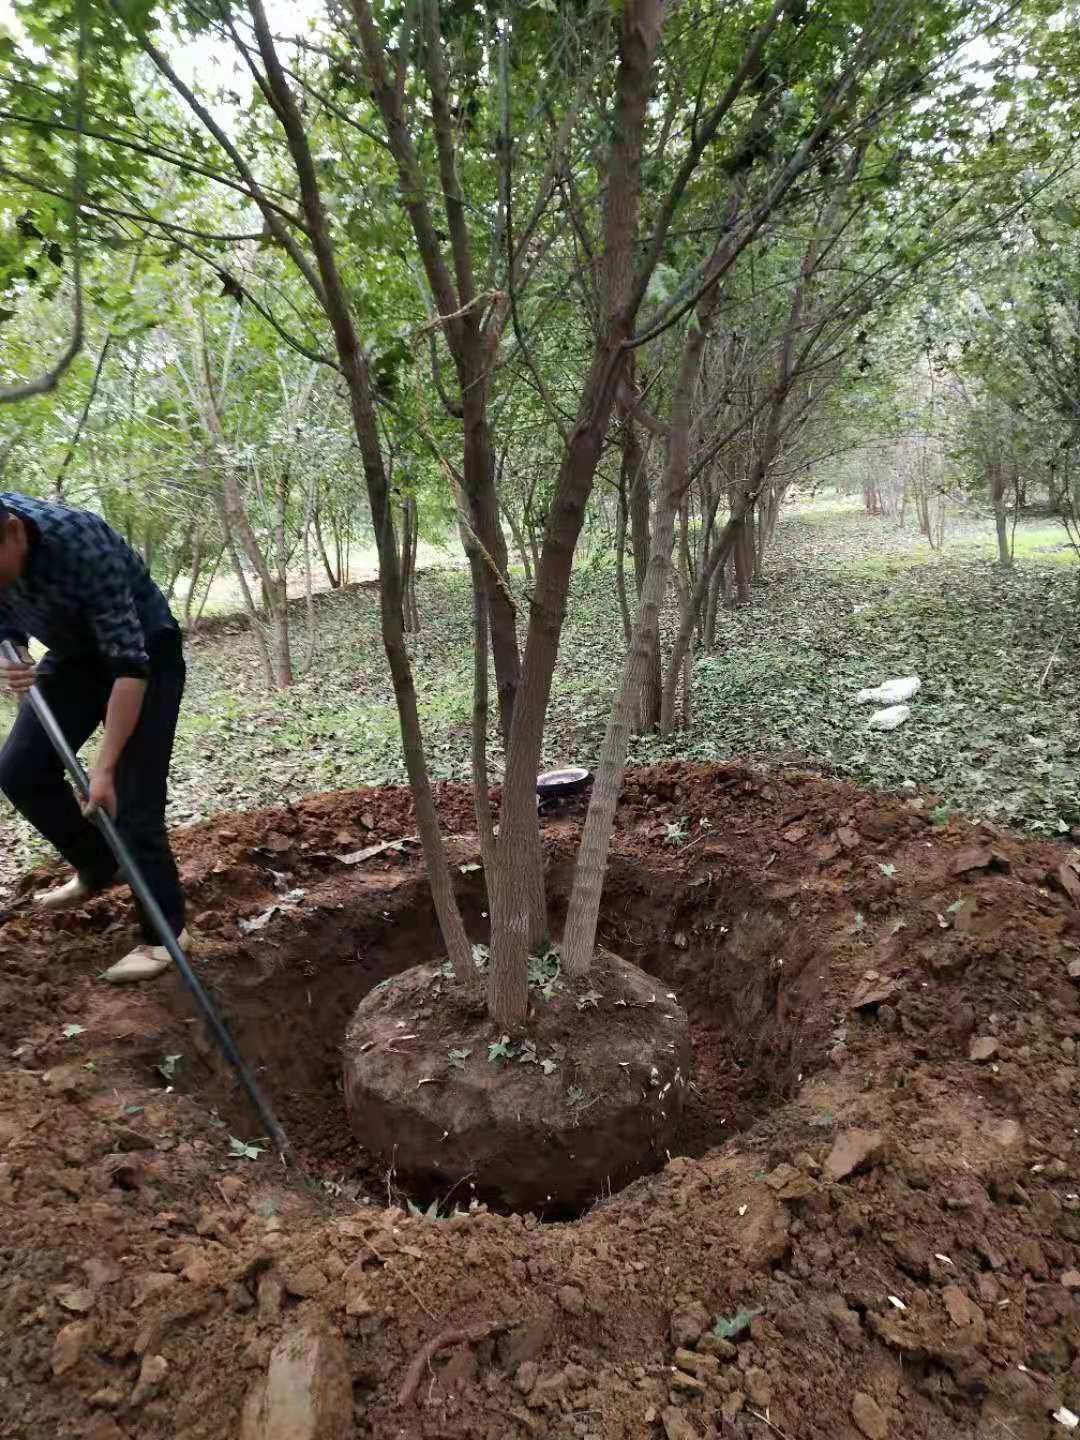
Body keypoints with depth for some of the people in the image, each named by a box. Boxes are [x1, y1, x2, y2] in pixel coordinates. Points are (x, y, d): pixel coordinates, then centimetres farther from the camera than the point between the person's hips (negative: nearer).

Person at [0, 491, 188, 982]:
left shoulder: (81, 544, -35)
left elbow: (130, 664, -33)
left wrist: (104, 767, -33)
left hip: (145, 652, -6)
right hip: (73, 654, 7)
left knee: (131, 798, -11)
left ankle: (165, 930, 2)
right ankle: (97, 869, 22)